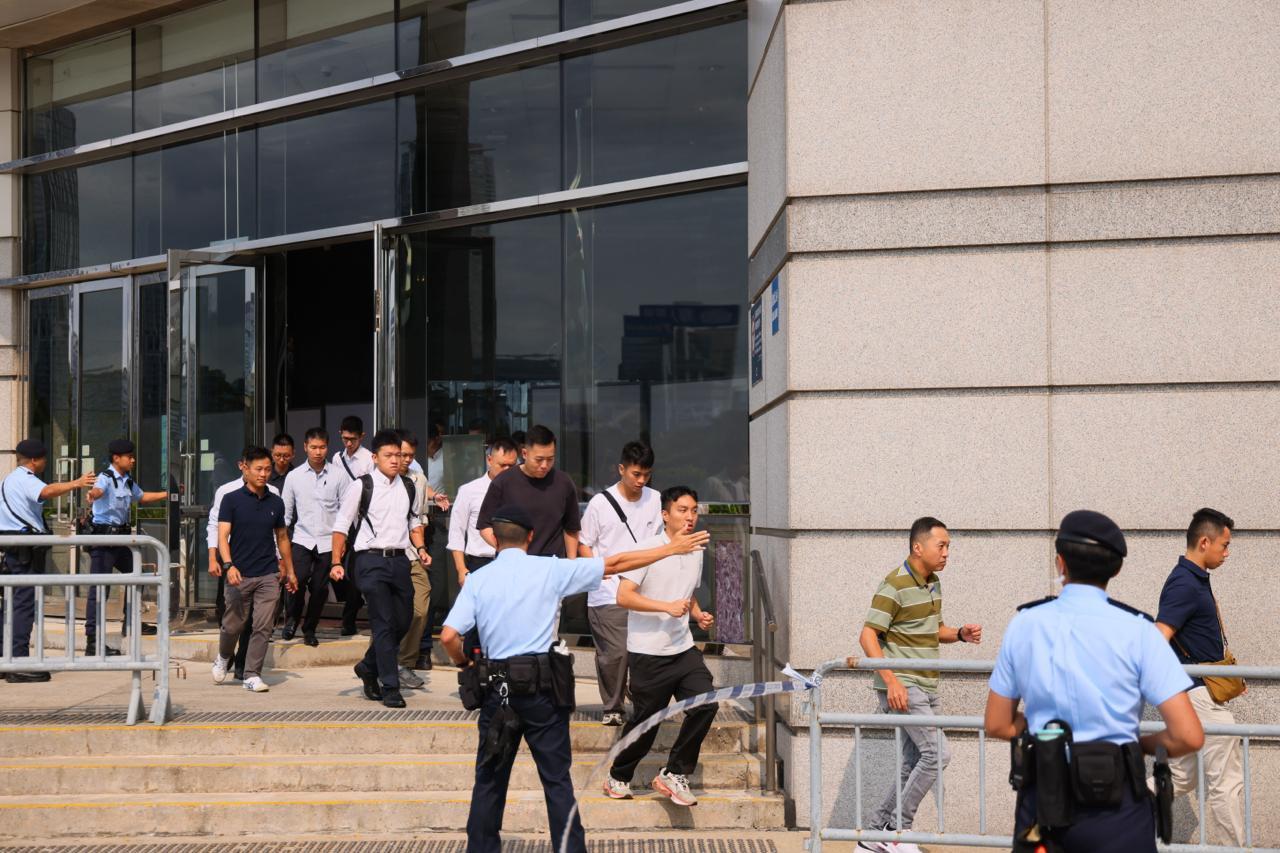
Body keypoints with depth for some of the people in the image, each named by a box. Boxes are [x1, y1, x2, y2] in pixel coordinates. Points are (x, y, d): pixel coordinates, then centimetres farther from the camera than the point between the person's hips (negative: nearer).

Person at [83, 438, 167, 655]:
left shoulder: (128, 481, 15)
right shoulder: (106, 478, -13)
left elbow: (141, 497, 35)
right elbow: (98, 490, -37)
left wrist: (168, 494, 36)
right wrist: (92, 494, -61)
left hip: (122, 535, 9)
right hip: (104, 535, -9)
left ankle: (130, 624, 38)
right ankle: (93, 642, -11)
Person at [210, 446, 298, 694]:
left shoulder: (275, 502, 8)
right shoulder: (232, 500, -3)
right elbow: (222, 535, -9)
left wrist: (290, 571, 20)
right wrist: (228, 565, -24)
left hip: (269, 575, 3)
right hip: (239, 575, -3)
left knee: (263, 627, -2)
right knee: (233, 625, 6)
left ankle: (252, 675, 7)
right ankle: (223, 658, 36)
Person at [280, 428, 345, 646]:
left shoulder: (339, 476, 0)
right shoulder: (294, 476, 4)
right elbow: (285, 512, 9)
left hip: (328, 541, 0)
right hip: (302, 539, 0)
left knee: (320, 588, 2)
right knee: (298, 579, -20)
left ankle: (309, 629, 22)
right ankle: (292, 620, 5)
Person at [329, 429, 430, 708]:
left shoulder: (410, 489, 11)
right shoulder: (361, 487, -4)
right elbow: (341, 525, -1)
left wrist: (421, 549, 6)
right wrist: (336, 562, -7)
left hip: (399, 559, 5)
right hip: (371, 560, -5)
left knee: (403, 621, 9)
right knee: (384, 624, -8)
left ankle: (369, 667, 32)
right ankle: (390, 688, -1)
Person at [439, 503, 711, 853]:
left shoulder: (478, 580, 1)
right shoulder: (549, 570, -1)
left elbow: (448, 636, -9)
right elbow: (615, 564, 3)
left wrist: (464, 662, 13)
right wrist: (671, 548, 11)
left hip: (498, 690, 1)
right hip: (542, 690, -1)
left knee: (490, 779, 12)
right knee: (557, 779, 4)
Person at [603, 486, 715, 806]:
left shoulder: (695, 553, 11)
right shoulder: (647, 548, -11)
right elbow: (624, 596, -18)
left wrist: (698, 614, 7)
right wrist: (667, 607, -25)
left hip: (683, 648, 6)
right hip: (648, 652, -6)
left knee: (705, 704, -11)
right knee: (647, 720, 3)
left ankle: (673, 775, 4)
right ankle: (618, 777, 27)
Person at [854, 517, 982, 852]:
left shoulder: (934, 584, 13)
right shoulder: (895, 585, -15)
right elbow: (868, 636, -17)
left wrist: (961, 634, 5)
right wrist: (891, 680, -26)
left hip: (926, 688, 9)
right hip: (901, 686, -9)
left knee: (914, 765, 10)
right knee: (938, 753, -15)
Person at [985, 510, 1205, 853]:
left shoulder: (1024, 624, 2)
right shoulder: (1136, 631, -8)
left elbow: (998, 725, 8)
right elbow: (1188, 737, -11)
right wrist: (1138, 743, 6)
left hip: (1041, 801, 2)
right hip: (1113, 804, -2)